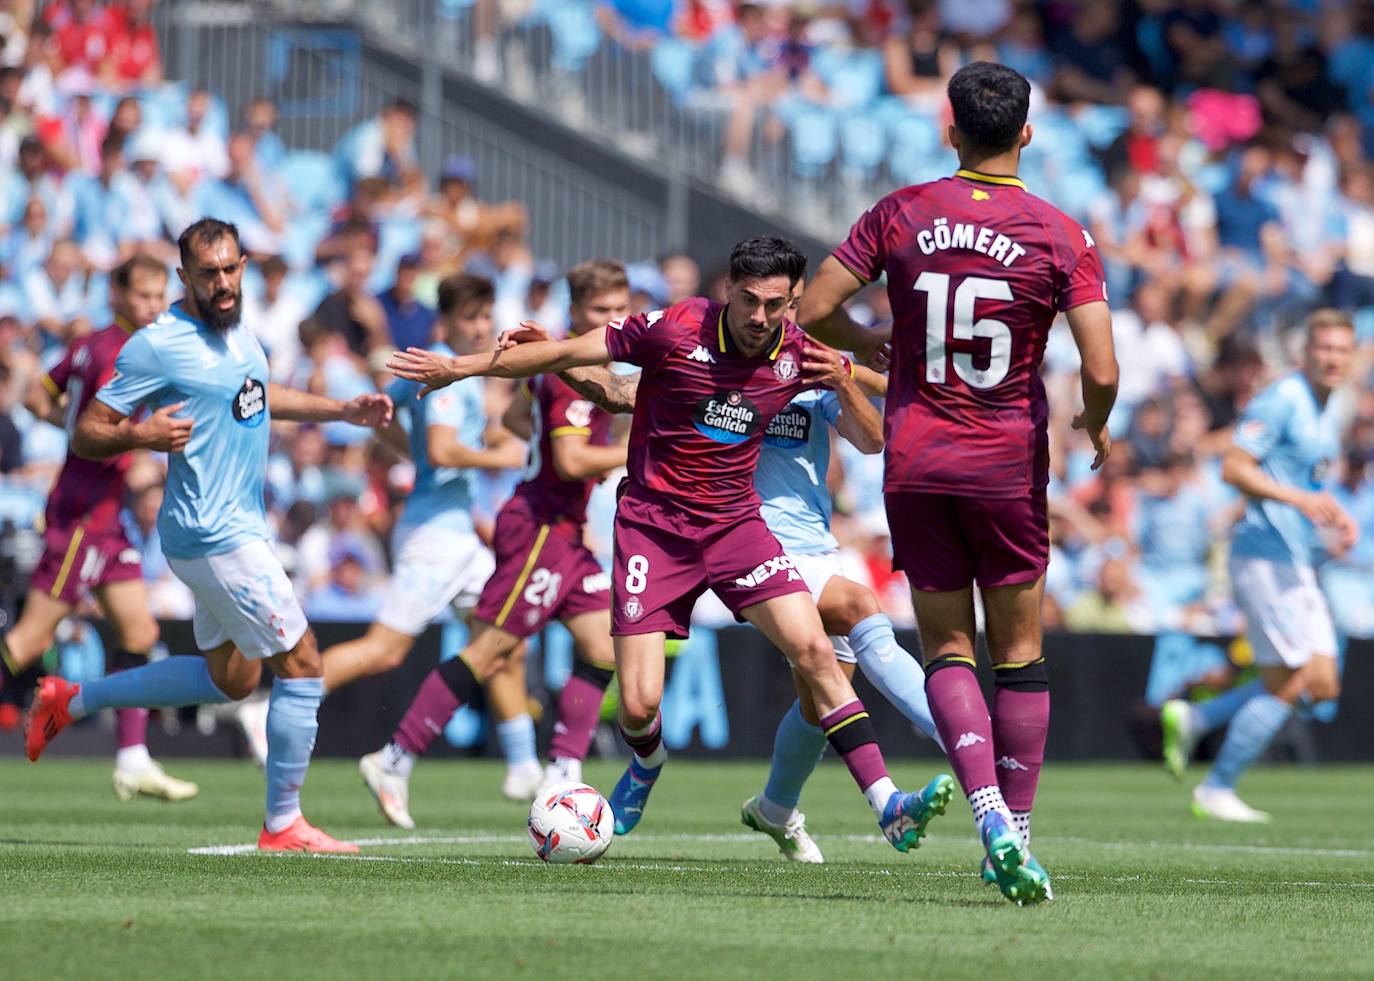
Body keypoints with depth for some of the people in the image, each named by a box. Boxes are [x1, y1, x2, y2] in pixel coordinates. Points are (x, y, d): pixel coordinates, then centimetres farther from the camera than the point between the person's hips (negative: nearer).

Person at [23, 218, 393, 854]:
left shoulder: (238, 331, 9)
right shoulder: (159, 346, -17)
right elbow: (85, 437, -14)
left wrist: (345, 411, 24)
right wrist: (139, 436, -32)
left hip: (236, 529, 9)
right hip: (212, 536, -9)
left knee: (229, 677, 20)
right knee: (302, 665, -7)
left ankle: (70, 703, 28)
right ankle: (283, 825, 3)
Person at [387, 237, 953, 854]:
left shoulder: (798, 354, -4)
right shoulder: (674, 330, -14)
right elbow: (566, 355, -5)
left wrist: (845, 381, -10)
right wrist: (458, 368, -2)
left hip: (735, 522, 2)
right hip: (651, 526, -2)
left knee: (813, 649, -19)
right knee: (639, 705, -7)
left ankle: (887, 808, -19)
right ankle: (645, 769, 32)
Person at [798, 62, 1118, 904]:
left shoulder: (901, 215, -3)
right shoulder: (1063, 237, -8)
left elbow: (816, 311, -1)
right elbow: (1102, 372, -15)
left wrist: (870, 345, 19)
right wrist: (1097, 428, 7)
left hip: (916, 465, 1)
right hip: (1009, 465, -1)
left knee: (948, 648, 8)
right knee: (1020, 652, 11)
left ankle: (989, 811, -14)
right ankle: (1017, 837, 9)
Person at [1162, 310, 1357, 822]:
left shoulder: (1328, 413, 16)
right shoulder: (1281, 401, -12)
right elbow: (1234, 468, -19)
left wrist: (1337, 517, 11)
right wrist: (1300, 500, -27)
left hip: (1297, 563, 9)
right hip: (1265, 555, -9)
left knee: (1323, 685, 4)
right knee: (1288, 686, -8)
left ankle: (1191, 720, 13)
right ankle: (1215, 790, 3)